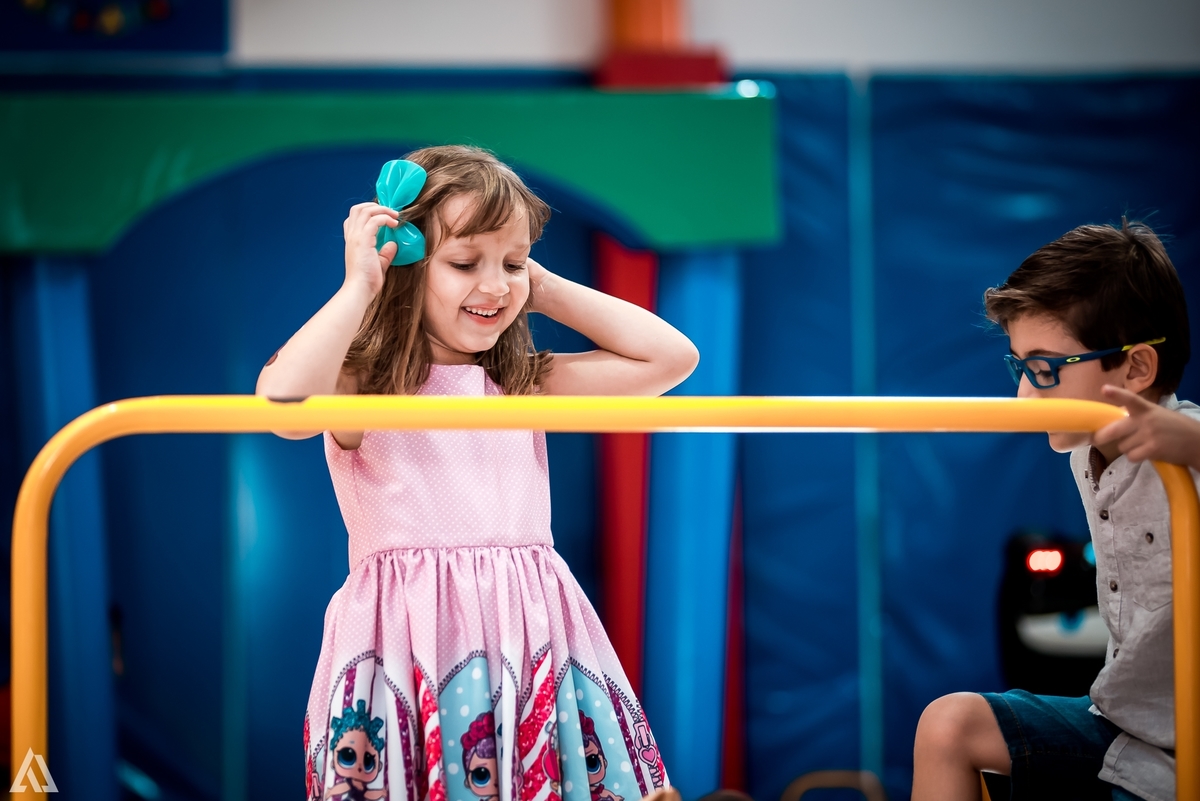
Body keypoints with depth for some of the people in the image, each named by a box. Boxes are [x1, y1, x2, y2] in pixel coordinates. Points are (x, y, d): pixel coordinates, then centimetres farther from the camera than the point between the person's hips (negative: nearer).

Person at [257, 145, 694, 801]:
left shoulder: (527, 385, 12)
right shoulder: (365, 387, -1)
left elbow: (674, 356, 11)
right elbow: (283, 400, -24)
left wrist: (549, 292, 10)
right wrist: (359, 286, -12)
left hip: (530, 642, 4)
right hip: (408, 643, -4)